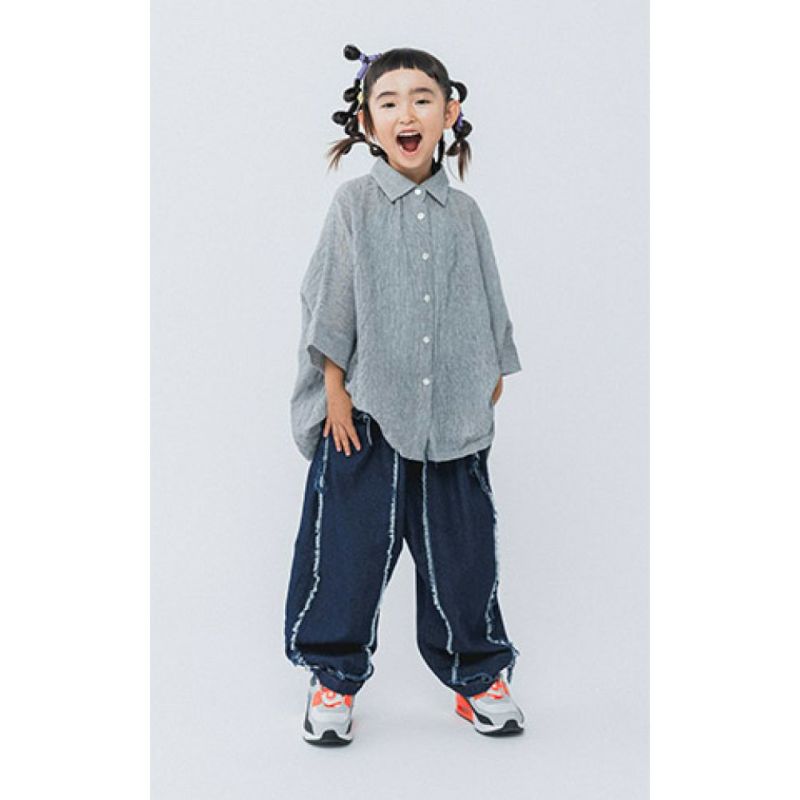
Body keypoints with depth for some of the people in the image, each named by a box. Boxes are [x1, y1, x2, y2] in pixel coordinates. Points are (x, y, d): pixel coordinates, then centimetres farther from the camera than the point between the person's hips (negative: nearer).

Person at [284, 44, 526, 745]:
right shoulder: (355, 203, -1)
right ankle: (335, 676, 19)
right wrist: (335, 394, -6)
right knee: (352, 547, 3)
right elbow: (331, 306, -2)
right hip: (367, 413, -2)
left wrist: (490, 392, 10)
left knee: (462, 549, 9)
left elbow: (487, 312, 13)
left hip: (452, 419, 3)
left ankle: (478, 674, 24)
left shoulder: (464, 213, 7)